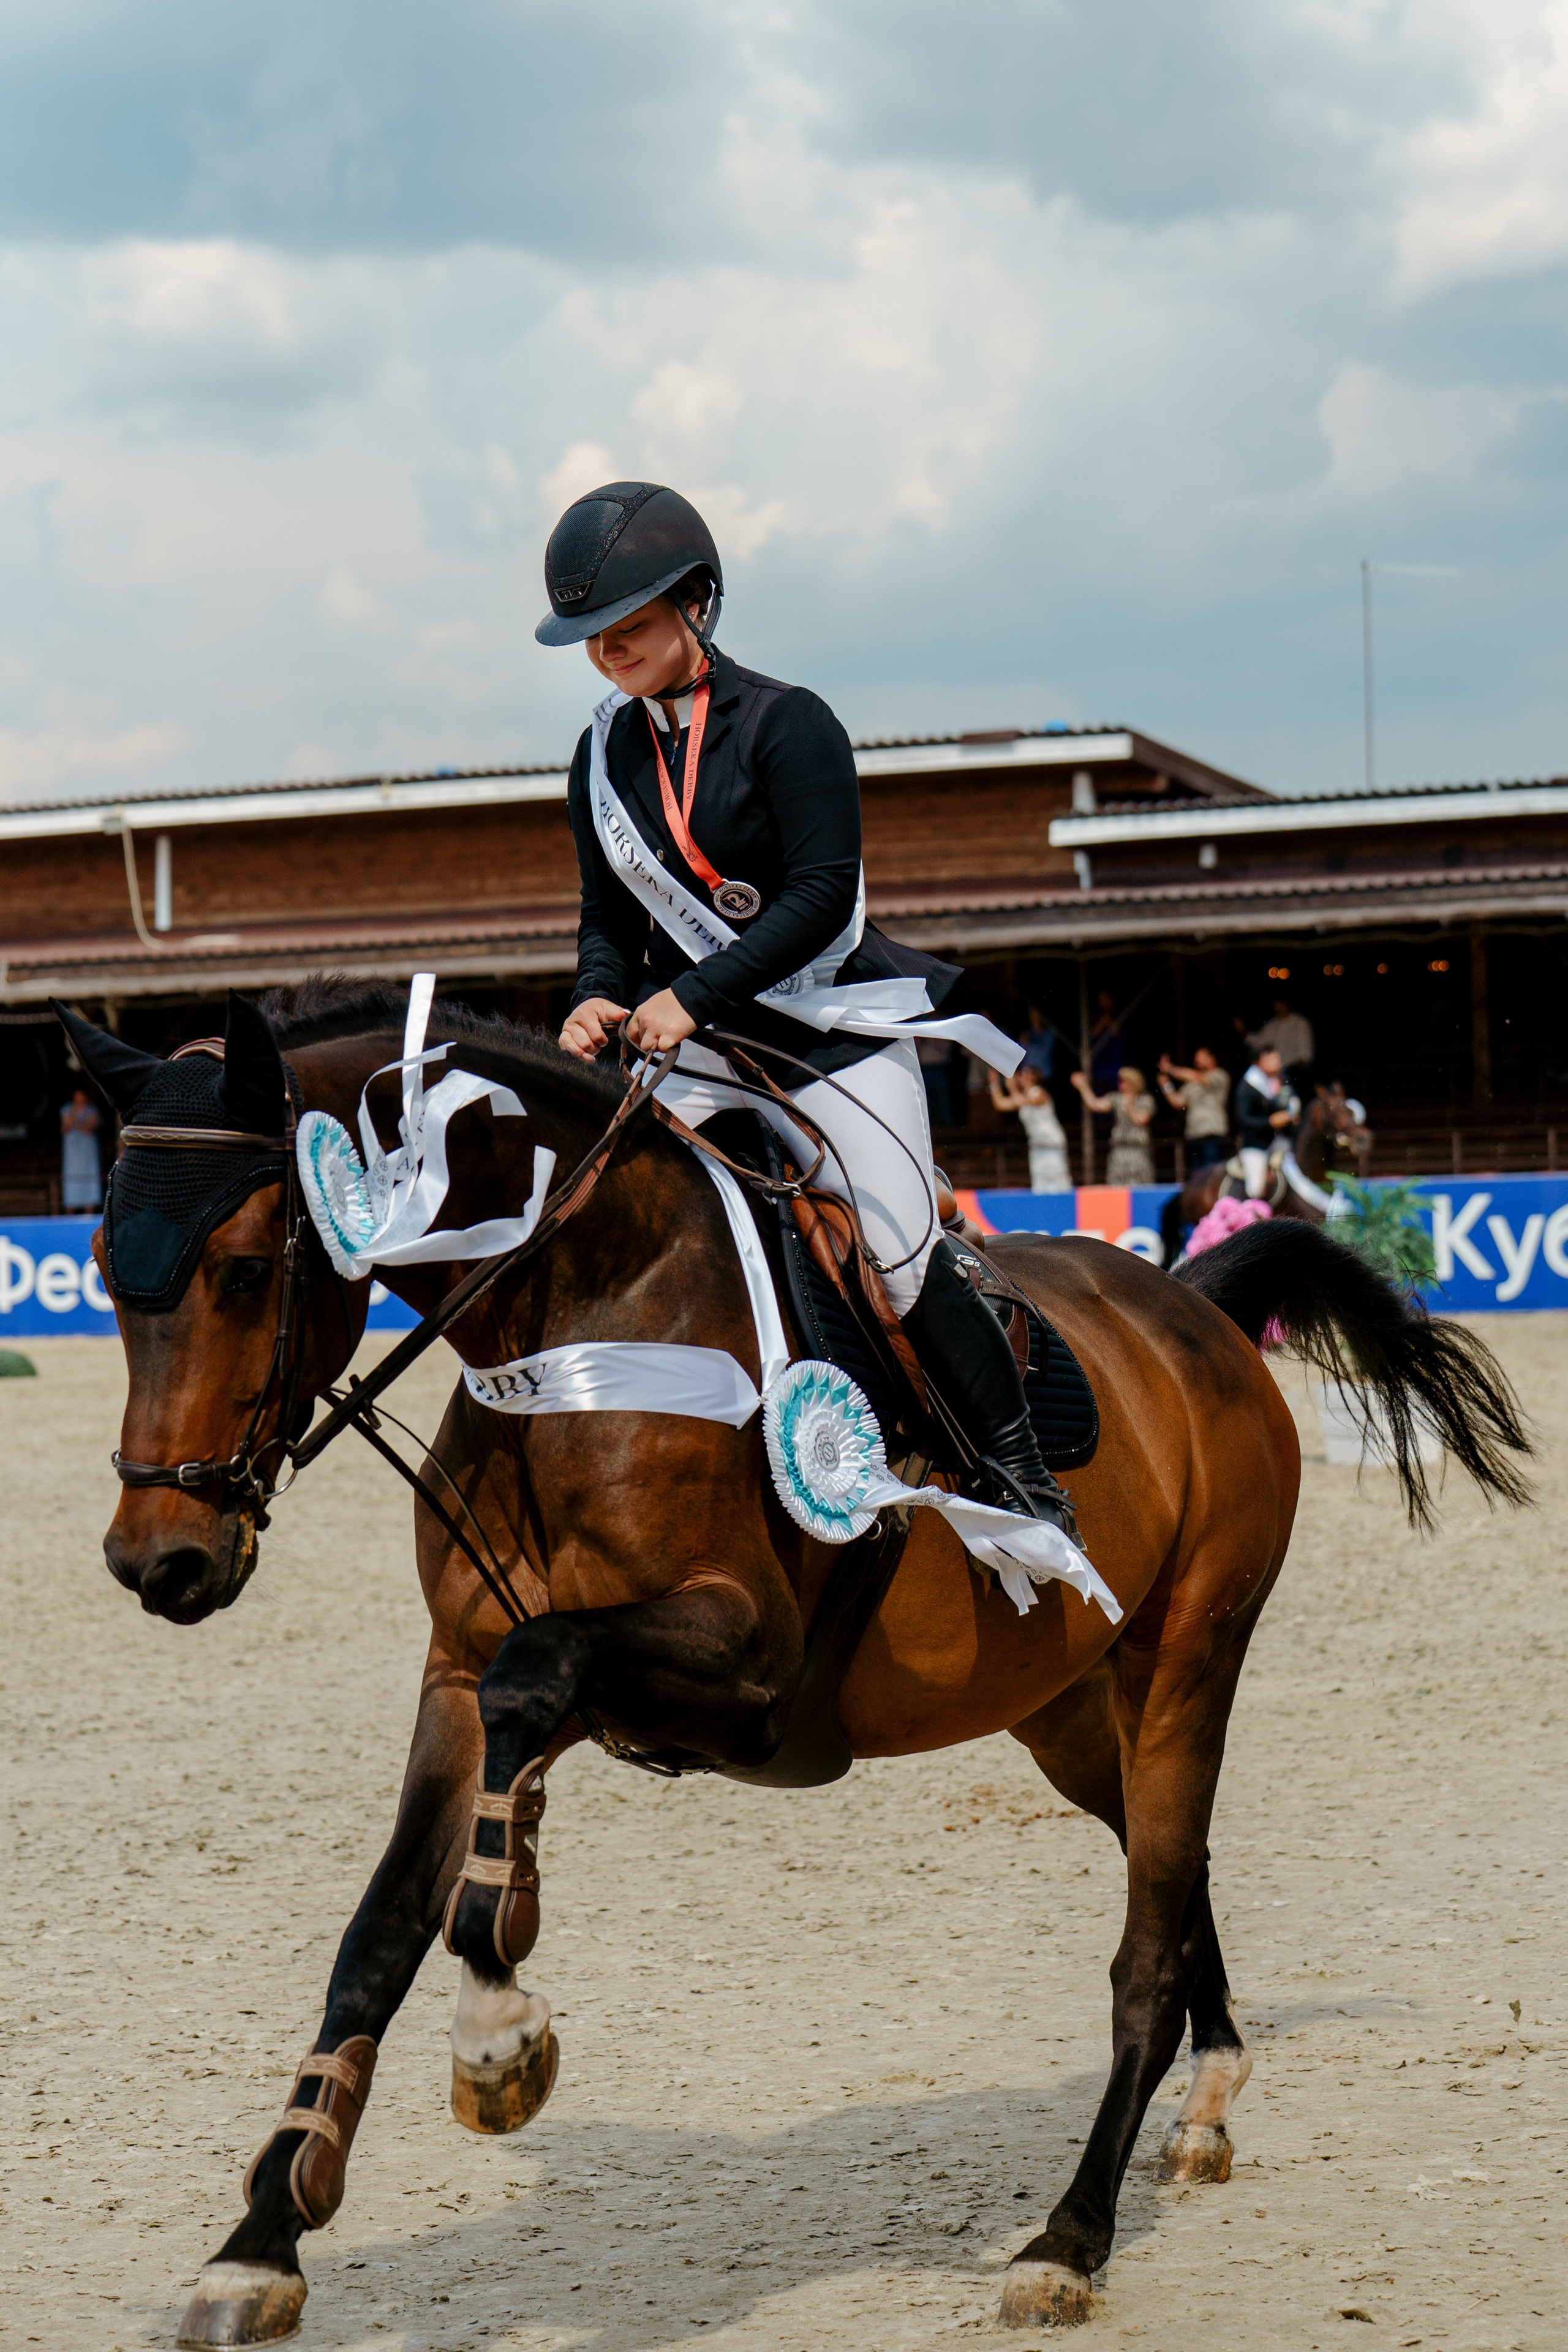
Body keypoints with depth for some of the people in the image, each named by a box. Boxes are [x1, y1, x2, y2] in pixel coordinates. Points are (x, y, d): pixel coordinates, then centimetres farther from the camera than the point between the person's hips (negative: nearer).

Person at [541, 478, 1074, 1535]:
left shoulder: (787, 725, -11)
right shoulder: (605, 756, 7)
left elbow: (824, 893, -18)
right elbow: (609, 919, 12)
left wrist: (692, 993, -25)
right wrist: (600, 1000, -10)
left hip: (834, 1030, -5)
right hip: (695, 1049, 6)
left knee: (904, 1263, -9)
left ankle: (1021, 1479, 5)